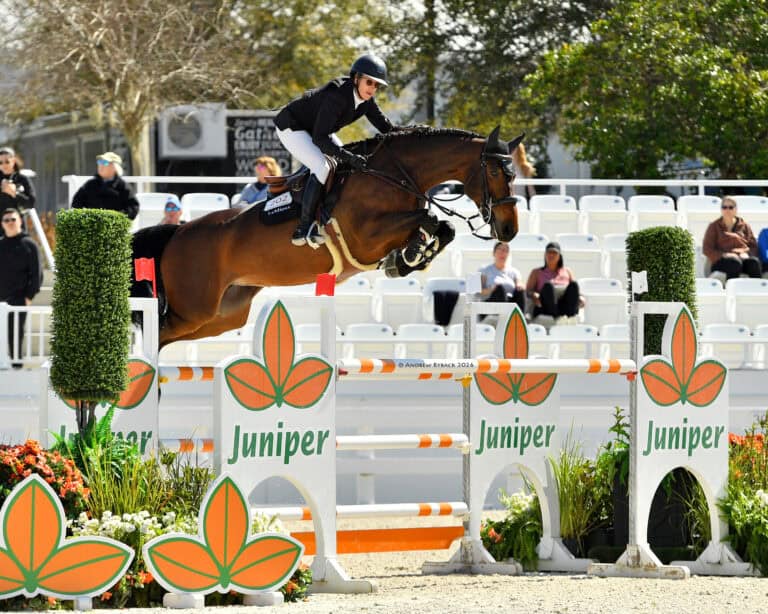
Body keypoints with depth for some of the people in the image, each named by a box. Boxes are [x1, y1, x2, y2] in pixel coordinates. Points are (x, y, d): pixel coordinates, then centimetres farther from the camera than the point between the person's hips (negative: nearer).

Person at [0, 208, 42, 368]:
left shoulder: (28, 245, 1)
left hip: (18, 298, -4)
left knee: (16, 332, -3)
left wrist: (29, 295, -9)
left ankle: (16, 363, 2)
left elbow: (36, 272, -2)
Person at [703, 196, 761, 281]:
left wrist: (745, 252, -7)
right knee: (734, 263, -39)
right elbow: (707, 249, 7)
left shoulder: (744, 226, 22)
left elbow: (754, 247, 16)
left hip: (744, 257, 2)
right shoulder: (714, 227, 17)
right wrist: (724, 255, -10)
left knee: (754, 262, -35)